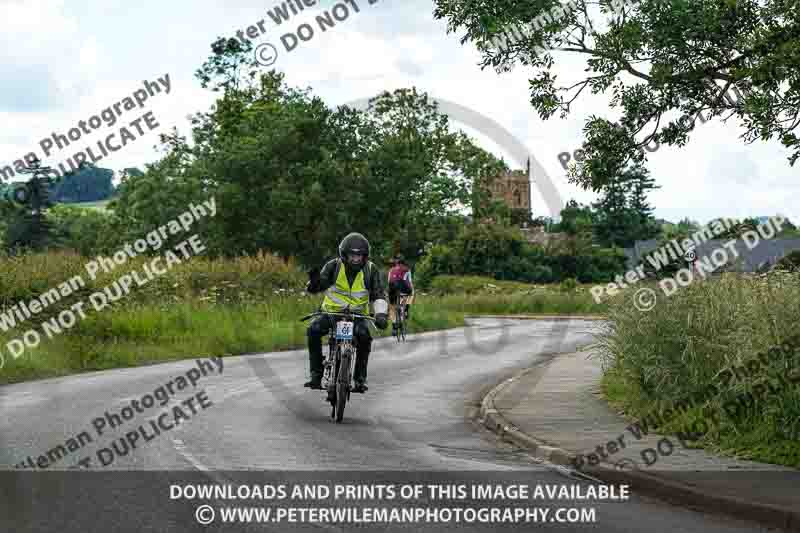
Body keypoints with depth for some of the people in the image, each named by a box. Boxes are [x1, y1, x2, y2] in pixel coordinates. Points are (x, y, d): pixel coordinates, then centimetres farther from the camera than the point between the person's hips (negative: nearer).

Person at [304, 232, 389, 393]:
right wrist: (314, 282, -33)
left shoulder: (371, 270, -6)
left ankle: (360, 378, -17)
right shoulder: (333, 266, -9)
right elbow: (315, 289, -8)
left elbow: (379, 295, -8)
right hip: (332, 312, 0)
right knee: (313, 330, -27)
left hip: (357, 314, 0)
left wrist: (381, 314, -26)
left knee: (364, 335, -31)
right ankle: (316, 375, -15)